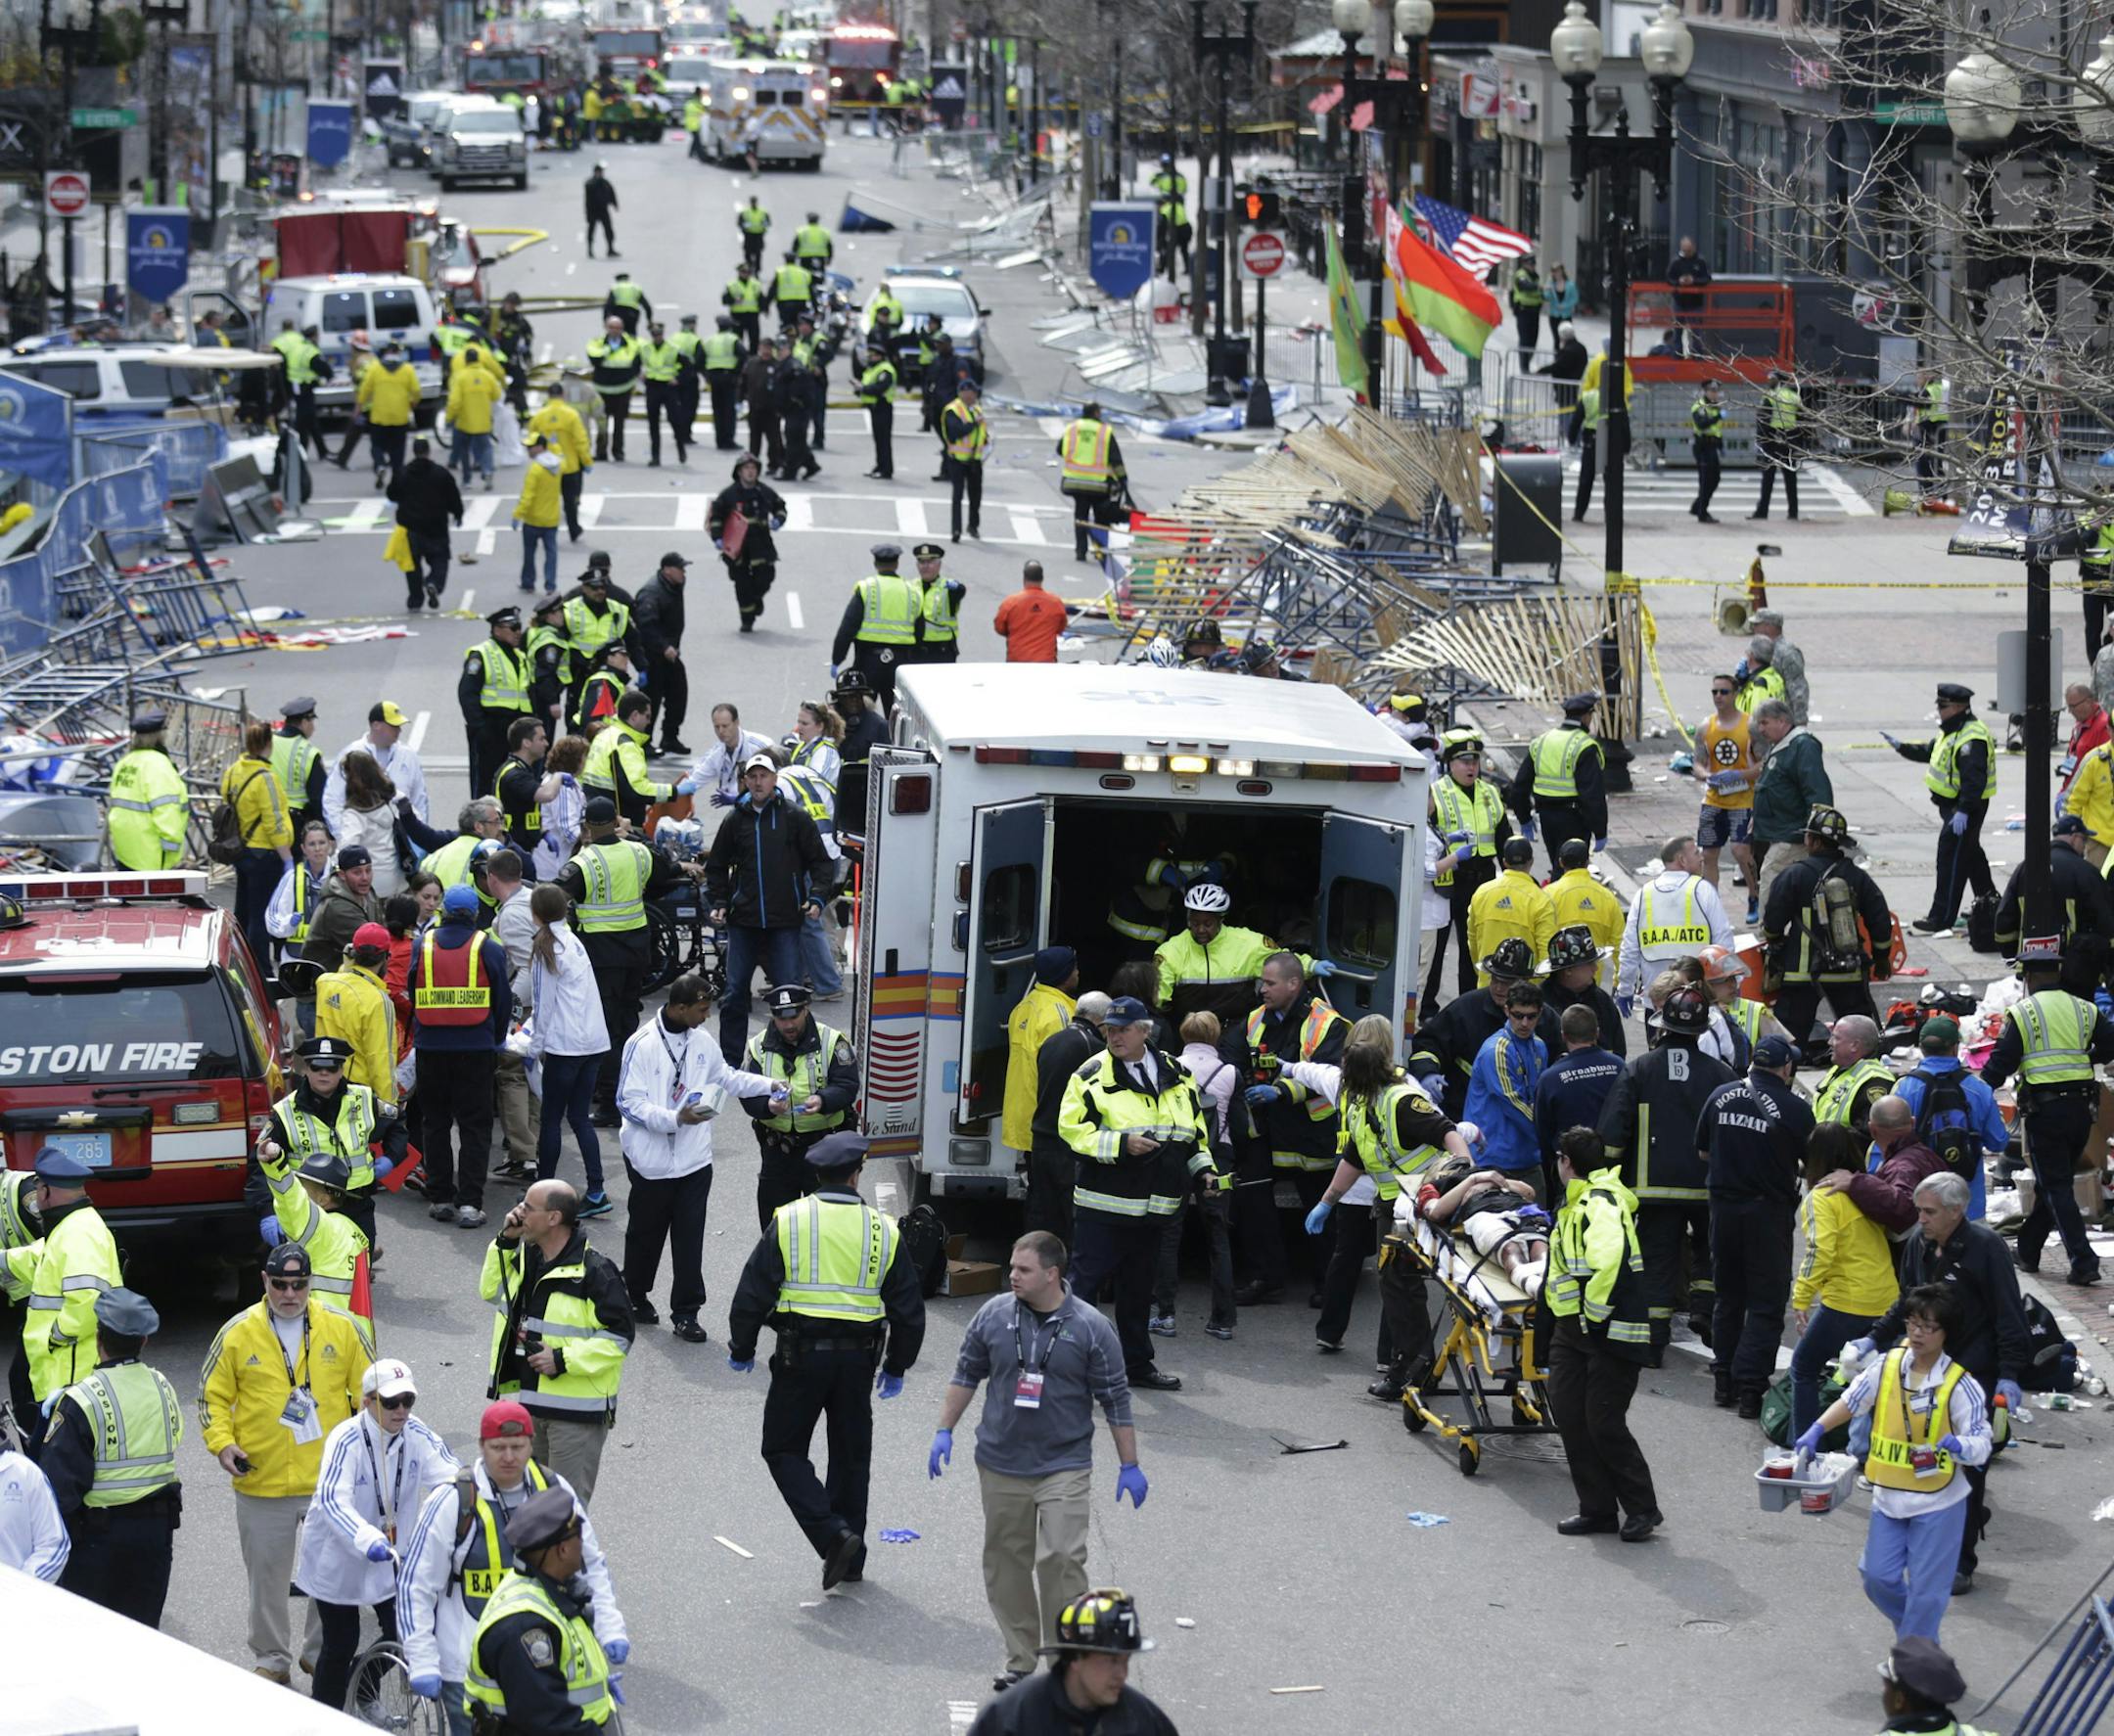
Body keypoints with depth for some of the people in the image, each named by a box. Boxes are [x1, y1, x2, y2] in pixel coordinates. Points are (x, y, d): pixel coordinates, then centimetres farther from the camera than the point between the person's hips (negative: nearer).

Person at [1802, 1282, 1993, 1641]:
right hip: (1889, 1494, 4)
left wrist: (1961, 1446, -39)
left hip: (1938, 1502, -4)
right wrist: (1816, 1430, -2)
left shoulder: (1960, 1386, -13)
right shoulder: (1887, 1367, -2)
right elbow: (1851, 1402, 11)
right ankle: (1914, 1636, 32)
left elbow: (1981, 1442, -16)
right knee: (1878, 1577, 6)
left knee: (1926, 1588, 1)